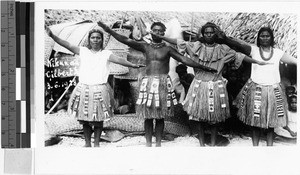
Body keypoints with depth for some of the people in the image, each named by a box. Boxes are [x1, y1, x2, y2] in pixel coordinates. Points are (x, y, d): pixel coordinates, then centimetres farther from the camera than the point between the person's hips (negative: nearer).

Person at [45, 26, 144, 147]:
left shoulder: (106, 54, 3)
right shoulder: (83, 51, 8)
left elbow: (118, 59, -11)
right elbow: (67, 45, 2)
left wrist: (132, 65, -27)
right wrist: (52, 35, -8)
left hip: (100, 89, -2)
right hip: (84, 89, 2)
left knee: (98, 119, 3)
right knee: (85, 119, 6)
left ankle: (96, 143, 16)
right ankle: (87, 143, 18)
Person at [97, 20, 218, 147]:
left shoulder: (167, 49, 4)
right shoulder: (145, 47, 7)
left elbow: (184, 59, -1)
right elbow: (126, 40, 1)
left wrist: (203, 67, -8)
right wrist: (108, 30, -8)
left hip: (163, 83, -1)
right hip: (148, 83, 1)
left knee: (160, 116, 2)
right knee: (148, 116, 2)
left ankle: (158, 143, 11)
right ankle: (148, 143, 10)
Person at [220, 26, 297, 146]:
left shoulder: (278, 53, 4)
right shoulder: (254, 50, -2)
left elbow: (294, 61, 5)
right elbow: (238, 45, -17)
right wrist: (225, 39, -33)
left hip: (273, 90, 1)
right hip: (255, 90, -1)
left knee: (271, 122, 7)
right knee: (255, 121, 5)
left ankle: (270, 145, 17)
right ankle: (255, 145, 16)